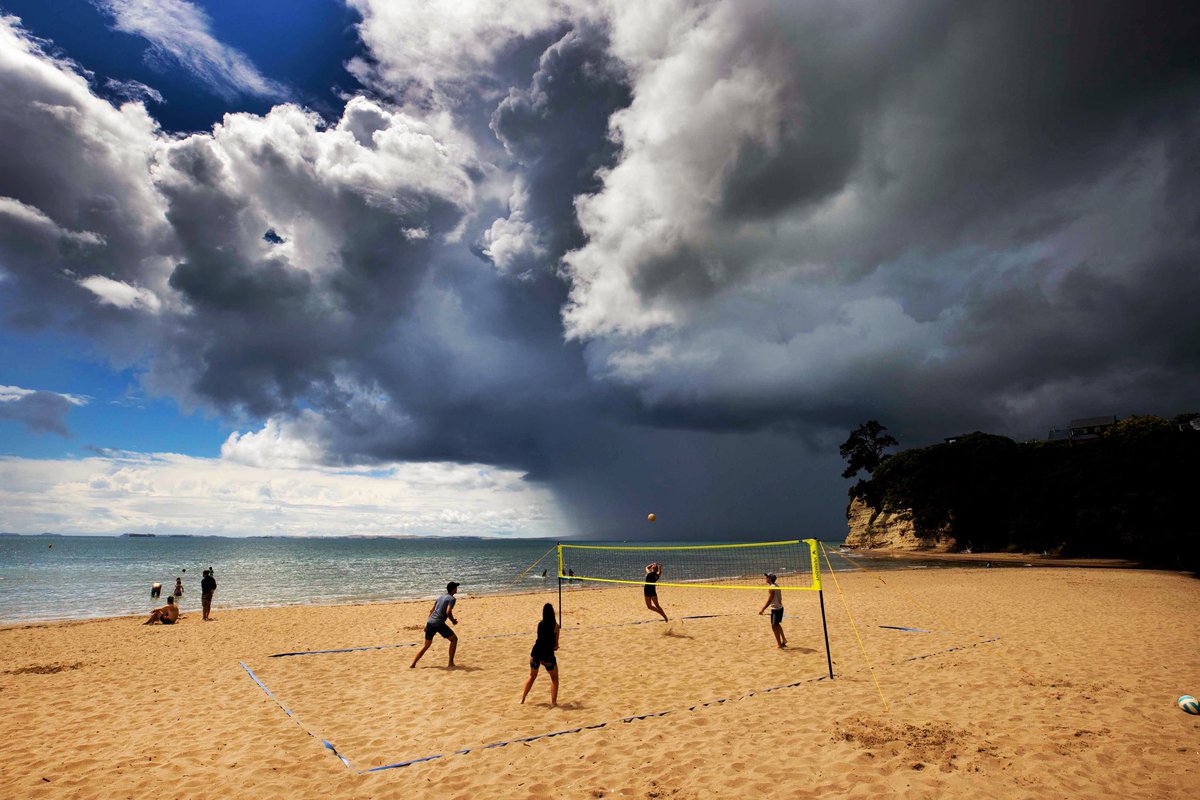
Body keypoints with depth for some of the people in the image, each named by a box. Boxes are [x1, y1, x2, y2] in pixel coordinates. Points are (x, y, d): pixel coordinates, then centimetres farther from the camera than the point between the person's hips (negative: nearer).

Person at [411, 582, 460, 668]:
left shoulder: (440, 597, 22)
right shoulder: (452, 599, -2)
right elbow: (448, 612, -17)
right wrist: (453, 621, -1)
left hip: (430, 622, 7)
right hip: (439, 623, -7)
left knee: (426, 645, 16)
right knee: (454, 639, 8)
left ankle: (412, 664, 8)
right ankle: (451, 662, 5)